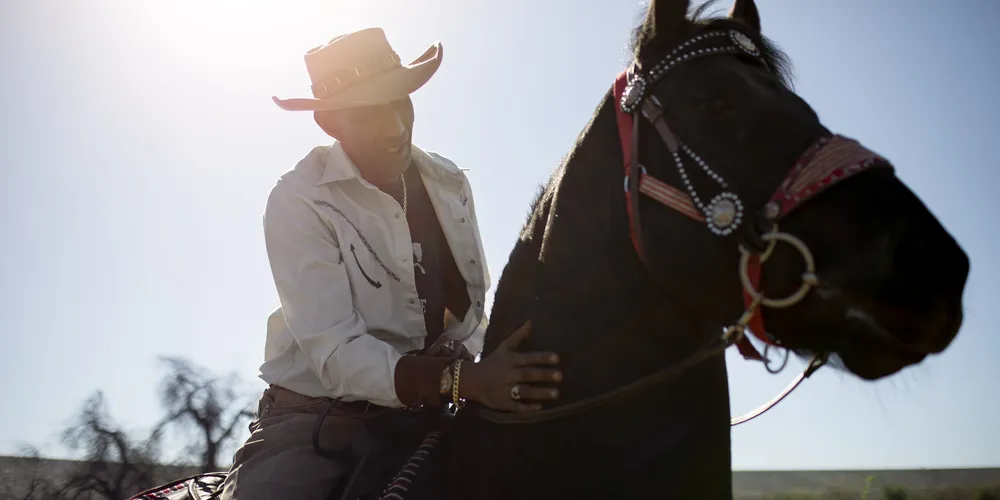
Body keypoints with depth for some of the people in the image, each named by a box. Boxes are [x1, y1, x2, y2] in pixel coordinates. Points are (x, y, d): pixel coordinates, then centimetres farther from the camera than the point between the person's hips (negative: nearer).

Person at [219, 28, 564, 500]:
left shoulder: (450, 183, 4)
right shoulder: (297, 202, -13)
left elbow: (473, 308, 7)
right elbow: (335, 354, -22)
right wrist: (466, 380, -36)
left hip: (424, 417, 5)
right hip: (316, 421, -4)